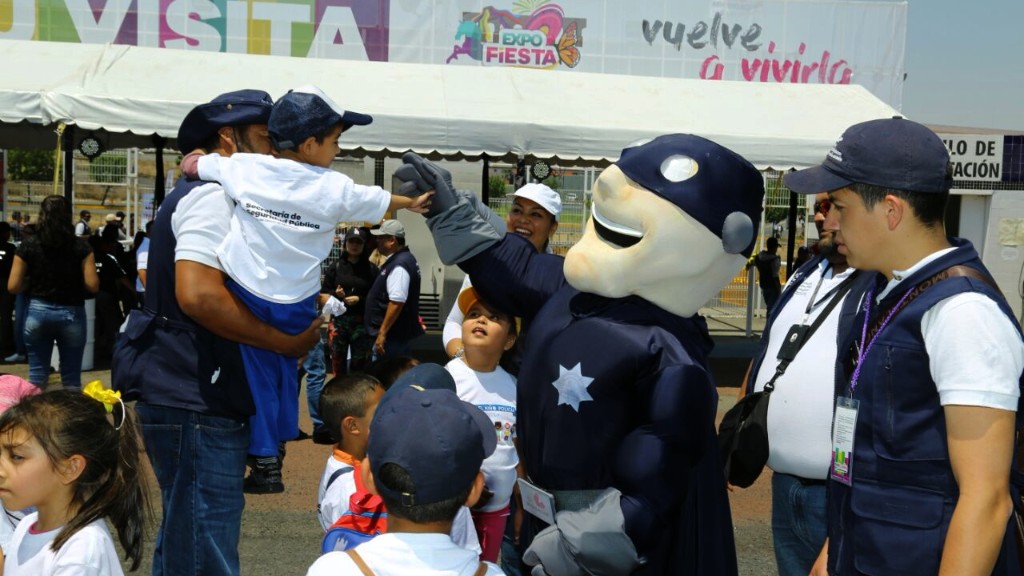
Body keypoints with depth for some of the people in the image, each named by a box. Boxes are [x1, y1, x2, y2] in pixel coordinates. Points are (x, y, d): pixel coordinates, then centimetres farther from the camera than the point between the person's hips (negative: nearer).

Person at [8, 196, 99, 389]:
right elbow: (92, 285, -10)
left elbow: (13, 286, -3)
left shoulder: (28, 245, -3)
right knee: (71, 379, 8)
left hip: (37, 312, 1)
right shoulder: (81, 246, -6)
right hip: (71, 313, -1)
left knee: (36, 376, 10)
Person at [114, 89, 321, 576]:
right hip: (196, 403, -11)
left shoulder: (219, 197, 20)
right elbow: (197, 294, -26)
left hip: (198, 399, 11)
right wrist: (286, 340, -18)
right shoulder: (214, 195, -12)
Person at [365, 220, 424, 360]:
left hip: (393, 336, -11)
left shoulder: (399, 266, -19)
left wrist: (382, 333, -24)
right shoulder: (403, 259, 14)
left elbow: (396, 303, -27)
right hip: (400, 333, 11)